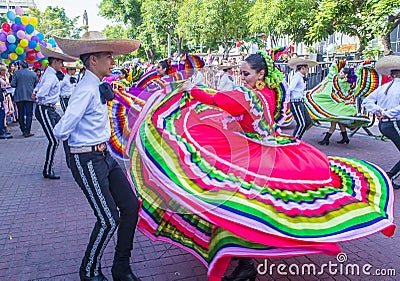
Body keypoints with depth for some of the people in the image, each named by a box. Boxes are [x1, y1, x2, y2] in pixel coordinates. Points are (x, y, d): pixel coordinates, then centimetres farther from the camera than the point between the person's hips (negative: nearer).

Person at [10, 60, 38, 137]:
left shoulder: (16, 73, -2)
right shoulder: (33, 74, 1)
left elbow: (13, 84, -6)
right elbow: (37, 85, 2)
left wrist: (18, 86, 14)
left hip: (19, 96, 0)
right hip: (30, 96, 0)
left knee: (21, 114, 11)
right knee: (29, 114, 1)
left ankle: (23, 130, 15)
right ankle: (27, 132, -4)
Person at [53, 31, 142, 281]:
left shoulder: (98, 87, 10)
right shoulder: (87, 89, -19)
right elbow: (62, 131, -22)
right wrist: (63, 133, -1)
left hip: (104, 156, 9)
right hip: (87, 161, -9)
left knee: (131, 206, 7)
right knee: (108, 219, -4)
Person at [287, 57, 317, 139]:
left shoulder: (301, 77, 16)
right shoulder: (296, 77, -14)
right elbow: (290, 89, -19)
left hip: (301, 103, 10)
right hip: (296, 103, -10)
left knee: (308, 121, 11)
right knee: (301, 124, -8)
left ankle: (297, 139, 20)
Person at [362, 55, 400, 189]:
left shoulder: (383, 87, 10)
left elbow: (367, 101, 10)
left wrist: (378, 110, 1)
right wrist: (388, 113, -15)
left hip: (382, 124, 8)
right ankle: (389, 177, -1)